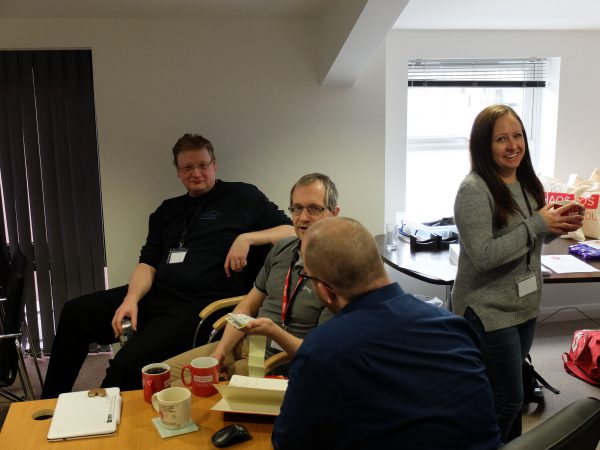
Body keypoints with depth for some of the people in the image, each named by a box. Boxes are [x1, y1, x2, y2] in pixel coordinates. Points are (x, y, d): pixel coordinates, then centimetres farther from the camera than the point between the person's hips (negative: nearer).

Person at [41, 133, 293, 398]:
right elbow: (148, 263, 13)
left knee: (129, 363, -27)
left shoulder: (242, 196, 5)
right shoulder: (168, 211, 21)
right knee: (76, 312, -7)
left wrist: (246, 238, -15)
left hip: (199, 305, -6)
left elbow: (292, 232, 0)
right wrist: (131, 298, -7)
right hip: (155, 294, 7)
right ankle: (49, 404, 8)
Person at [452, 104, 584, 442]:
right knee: (507, 401, 3)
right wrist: (537, 225, -22)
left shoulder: (527, 182, 5)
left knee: (509, 394, 20)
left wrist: (556, 227, -4)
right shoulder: (474, 190, -20)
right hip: (490, 312, -7)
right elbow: (483, 256, -25)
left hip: (525, 306, 7)